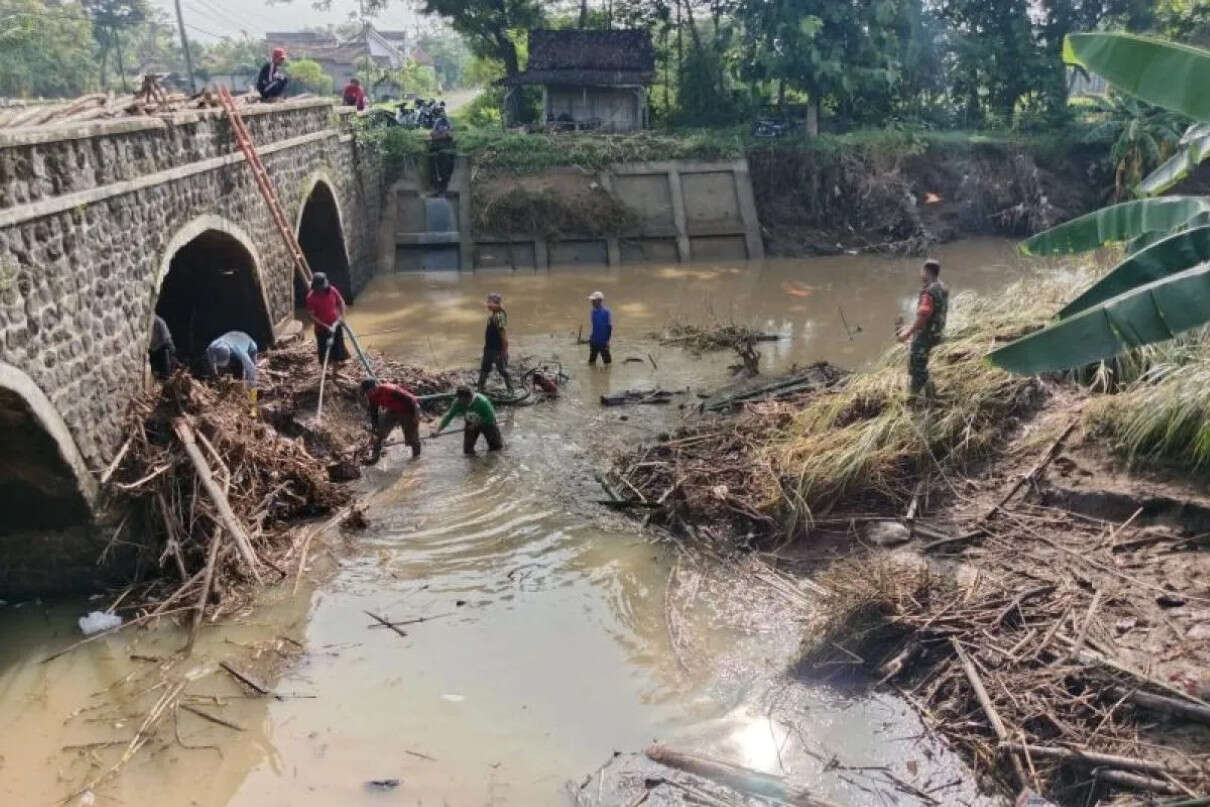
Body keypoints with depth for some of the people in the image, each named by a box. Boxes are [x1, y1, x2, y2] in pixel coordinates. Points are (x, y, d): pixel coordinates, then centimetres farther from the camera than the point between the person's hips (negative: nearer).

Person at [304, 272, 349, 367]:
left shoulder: (332, 290, -10)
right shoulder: (311, 297, -19)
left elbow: (341, 302, 7)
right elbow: (311, 316, -17)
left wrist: (341, 316, -7)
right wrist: (326, 327, -22)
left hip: (335, 326, 4)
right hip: (322, 329, -4)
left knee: (338, 351, 13)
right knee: (324, 355, 4)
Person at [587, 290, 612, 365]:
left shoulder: (606, 312, -15)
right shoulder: (594, 311, 4)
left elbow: (610, 327, -13)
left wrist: (607, 340, -16)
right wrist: (591, 337, 13)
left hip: (603, 342, -7)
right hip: (594, 342, 7)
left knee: (607, 362, 5)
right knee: (591, 362, 15)